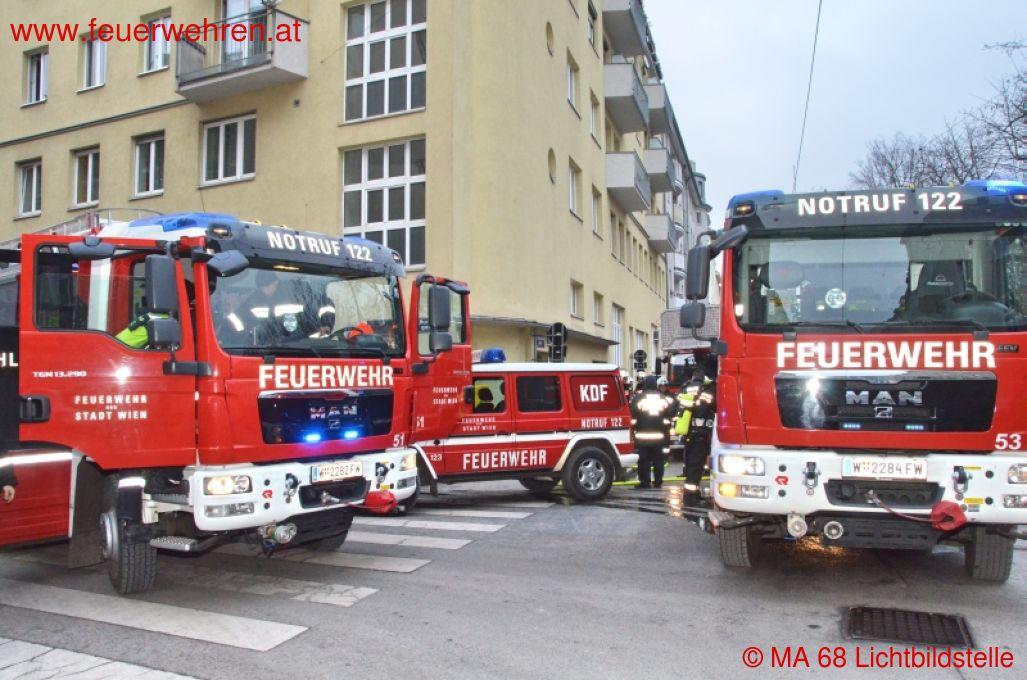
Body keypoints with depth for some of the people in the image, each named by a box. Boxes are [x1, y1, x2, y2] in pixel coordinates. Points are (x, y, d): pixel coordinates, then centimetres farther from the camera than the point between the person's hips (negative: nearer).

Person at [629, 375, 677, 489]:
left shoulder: (637, 398, -3)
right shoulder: (665, 398, 8)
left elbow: (633, 418, -4)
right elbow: (667, 419, 8)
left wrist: (632, 432, 3)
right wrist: (667, 434, 13)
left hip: (642, 436, -3)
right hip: (659, 436, 3)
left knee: (644, 460, 1)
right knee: (658, 460, 11)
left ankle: (645, 482, 1)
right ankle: (658, 482, 16)